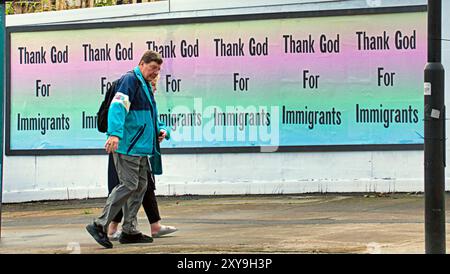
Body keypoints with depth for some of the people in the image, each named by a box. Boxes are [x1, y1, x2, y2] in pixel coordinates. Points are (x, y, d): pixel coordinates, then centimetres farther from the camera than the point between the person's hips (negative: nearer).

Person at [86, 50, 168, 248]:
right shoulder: (130, 80, -8)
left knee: (140, 186, 10)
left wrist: (160, 130, 15)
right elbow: (118, 107, -23)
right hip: (127, 145, -10)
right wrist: (115, 133, -36)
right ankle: (100, 225, -10)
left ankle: (130, 231, 15)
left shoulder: (146, 86, 23)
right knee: (128, 185, -13)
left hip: (141, 147, 10)